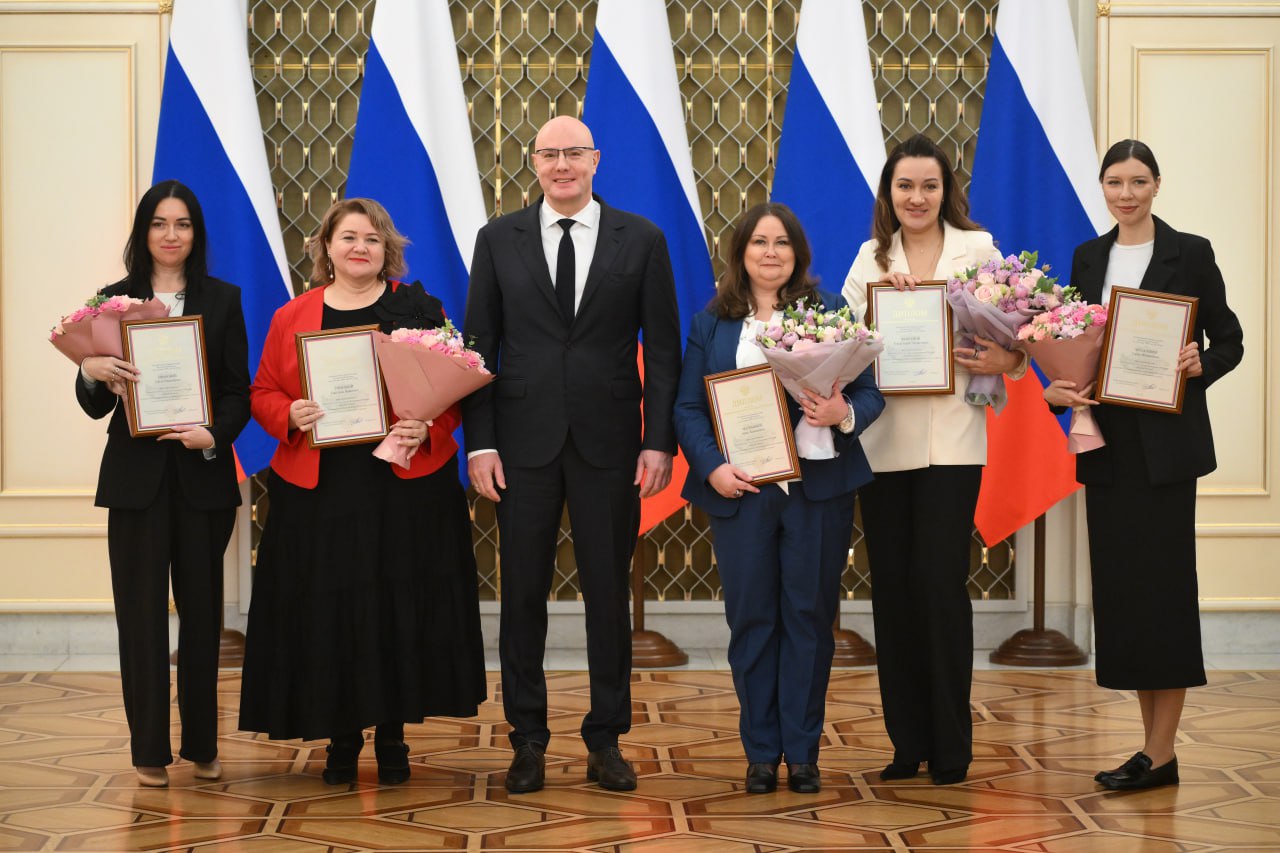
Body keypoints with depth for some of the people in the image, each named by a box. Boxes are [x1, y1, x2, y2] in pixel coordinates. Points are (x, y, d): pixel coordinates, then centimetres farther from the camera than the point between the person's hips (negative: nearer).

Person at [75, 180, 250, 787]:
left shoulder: (222, 300, 7)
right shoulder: (114, 301, 6)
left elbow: (239, 391, 2)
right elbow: (94, 406, 5)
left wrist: (214, 434, -17)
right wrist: (92, 372, -17)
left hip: (203, 473, 0)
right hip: (136, 476, 0)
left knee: (201, 608, 5)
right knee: (141, 611, 0)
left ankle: (202, 746, 14)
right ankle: (150, 749, 7)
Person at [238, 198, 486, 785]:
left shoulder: (420, 310, 5)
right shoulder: (292, 317, 9)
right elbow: (263, 393, 10)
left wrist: (427, 429, -17)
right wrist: (290, 416, -12)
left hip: (405, 488, -1)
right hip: (319, 491, 1)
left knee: (399, 609, 2)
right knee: (329, 613, 2)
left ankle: (392, 735, 14)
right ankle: (341, 736, 14)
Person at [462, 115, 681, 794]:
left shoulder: (640, 240, 4)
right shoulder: (499, 239, 5)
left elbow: (662, 349, 2)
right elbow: (479, 347, 4)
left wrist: (659, 442, -5)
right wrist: (480, 443, -4)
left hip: (608, 442, 0)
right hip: (524, 441, 1)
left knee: (608, 592, 5)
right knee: (522, 593, 4)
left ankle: (605, 742, 15)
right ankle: (528, 743, 14)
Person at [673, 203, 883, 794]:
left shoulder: (829, 310, 7)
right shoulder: (711, 323, 9)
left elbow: (870, 392, 3)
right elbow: (688, 407, 4)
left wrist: (844, 413, -19)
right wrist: (712, 467, -11)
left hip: (818, 490, -1)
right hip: (740, 491, 1)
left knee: (809, 617, 4)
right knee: (750, 619, 4)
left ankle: (803, 752, 13)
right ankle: (761, 752, 14)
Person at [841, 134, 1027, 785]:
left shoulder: (978, 249, 4)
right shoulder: (870, 258, 12)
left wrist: (1005, 359, -17)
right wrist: (884, 292, -14)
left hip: (951, 438, -3)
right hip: (882, 438, 3)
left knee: (941, 581, -7)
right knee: (892, 586, 5)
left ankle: (950, 749, 2)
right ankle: (907, 742, 15)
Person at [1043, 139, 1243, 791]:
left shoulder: (1190, 254, -2)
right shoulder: (1088, 257, 11)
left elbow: (1229, 341, 0)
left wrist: (1200, 366, -20)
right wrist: (1060, 387, -5)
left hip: (1166, 443, -5)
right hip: (1107, 442, 5)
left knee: (1163, 584, -4)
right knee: (1119, 586, 6)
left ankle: (1162, 755, 1)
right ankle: (1152, 744, 15)